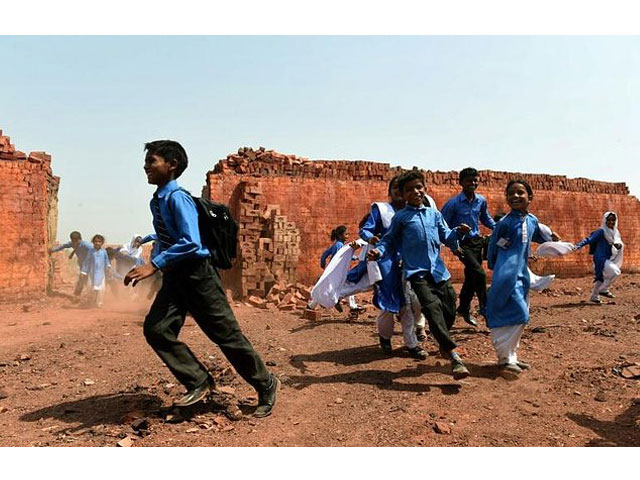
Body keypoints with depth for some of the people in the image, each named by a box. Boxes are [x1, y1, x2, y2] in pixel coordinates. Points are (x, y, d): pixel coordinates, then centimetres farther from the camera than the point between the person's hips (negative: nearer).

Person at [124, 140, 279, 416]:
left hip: (197, 273, -8)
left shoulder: (177, 198, -17)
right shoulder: (157, 201, 9)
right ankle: (198, 383, 9)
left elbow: (191, 243, -27)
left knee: (226, 334, 1)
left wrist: (153, 266, -30)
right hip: (175, 276, 8)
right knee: (156, 329, -5)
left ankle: (266, 385, 20)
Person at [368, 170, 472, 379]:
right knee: (432, 307, -20)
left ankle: (443, 344, 36)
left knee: (449, 311, 7)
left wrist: (457, 232, -5)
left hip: (439, 271, 4)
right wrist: (379, 251, -11)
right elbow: (389, 240, 8)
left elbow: (446, 237, 15)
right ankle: (454, 356, -20)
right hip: (417, 272, -4)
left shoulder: (434, 214, 16)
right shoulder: (400, 217, 6)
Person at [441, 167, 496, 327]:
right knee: (480, 274, -17)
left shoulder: (481, 200, 2)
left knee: (471, 276, 13)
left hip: (477, 241, 6)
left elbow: (485, 218, 20)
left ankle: (464, 308, 30)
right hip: (462, 244, -6)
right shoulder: (453, 203, -14)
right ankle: (485, 308, -4)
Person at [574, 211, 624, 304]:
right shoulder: (601, 231, -14)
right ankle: (603, 289, -2)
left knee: (601, 278, 14)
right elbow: (589, 239, -20)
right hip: (601, 259, -8)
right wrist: (578, 245, -34)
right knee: (615, 272, -20)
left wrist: (619, 245, -12)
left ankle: (594, 297, 26)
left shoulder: (615, 232, 9)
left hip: (608, 259, 8)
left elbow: (620, 243, 12)